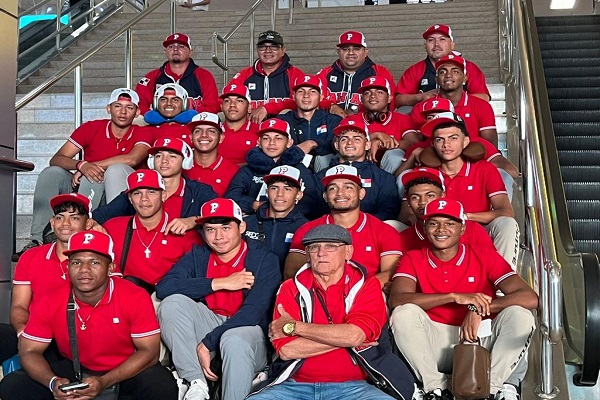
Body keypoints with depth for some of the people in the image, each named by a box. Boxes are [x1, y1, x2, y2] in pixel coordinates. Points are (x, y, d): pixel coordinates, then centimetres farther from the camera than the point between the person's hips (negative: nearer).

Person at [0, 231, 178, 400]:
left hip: (128, 372, -3)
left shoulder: (136, 298, -21)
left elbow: (149, 351, -19)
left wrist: (104, 382, -31)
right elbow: (29, 352, -6)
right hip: (74, 370, 3)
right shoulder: (48, 303, -12)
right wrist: (53, 382, -28)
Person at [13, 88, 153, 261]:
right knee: (52, 173, -18)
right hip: (84, 192, 3)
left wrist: (93, 166, -22)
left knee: (116, 170, -30)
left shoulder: (142, 134, -1)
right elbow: (56, 159, -7)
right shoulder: (91, 128, 3)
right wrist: (82, 165, -28)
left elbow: (132, 159, -24)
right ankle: (38, 240, -24)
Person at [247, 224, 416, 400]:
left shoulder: (367, 286, 3)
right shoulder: (291, 289, 6)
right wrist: (342, 338, -8)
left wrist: (293, 327, -7)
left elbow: (355, 335, -15)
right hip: (297, 385, 1)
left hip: (352, 386, -1)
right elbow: (286, 350, -6)